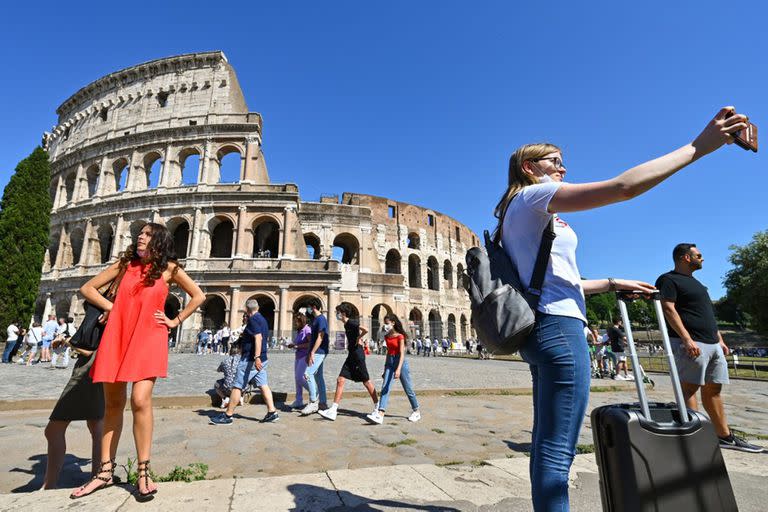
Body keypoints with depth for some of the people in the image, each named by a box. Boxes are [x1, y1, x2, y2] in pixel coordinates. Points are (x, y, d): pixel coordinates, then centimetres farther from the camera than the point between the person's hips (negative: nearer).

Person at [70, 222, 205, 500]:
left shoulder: (169, 268, 3)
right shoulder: (124, 263, 12)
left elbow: (198, 296, 6)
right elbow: (87, 288, 19)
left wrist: (175, 321, 2)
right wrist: (110, 308, 5)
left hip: (149, 339, -4)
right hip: (117, 337, 4)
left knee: (140, 400, -14)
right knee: (113, 404, 10)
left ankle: (143, 473, -3)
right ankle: (105, 471, 22)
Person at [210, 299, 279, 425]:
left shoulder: (253, 319, -13)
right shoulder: (263, 319, 14)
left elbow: (258, 338, -25)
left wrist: (256, 357, -31)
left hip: (250, 359, -9)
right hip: (261, 359, 9)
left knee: (237, 387, 0)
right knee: (263, 385, 7)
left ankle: (227, 416, 8)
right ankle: (272, 412, 5)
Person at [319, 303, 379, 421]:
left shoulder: (351, 322, -15)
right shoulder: (346, 325, 13)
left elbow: (365, 330, -30)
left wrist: (358, 340, -15)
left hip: (357, 354, -9)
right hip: (351, 355, 9)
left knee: (366, 382, 4)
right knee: (340, 380, 3)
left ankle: (377, 406, 20)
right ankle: (333, 411, 4)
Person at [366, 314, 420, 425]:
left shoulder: (400, 336, -13)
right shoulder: (386, 337, 6)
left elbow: (402, 354, -20)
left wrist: (398, 369, -31)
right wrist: (385, 367, 18)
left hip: (400, 362, -5)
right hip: (389, 363, 6)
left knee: (408, 389, 7)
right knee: (385, 388, -9)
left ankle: (416, 411, 27)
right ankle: (380, 414, -15)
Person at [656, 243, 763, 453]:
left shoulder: (695, 282, 25)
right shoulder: (668, 280, -6)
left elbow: (708, 315, 28)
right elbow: (668, 309, -17)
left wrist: (720, 339, 21)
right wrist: (687, 338, -25)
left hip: (712, 344, 9)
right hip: (691, 343, -9)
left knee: (713, 389, 13)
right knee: (689, 388, -7)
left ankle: (725, 436, 21)